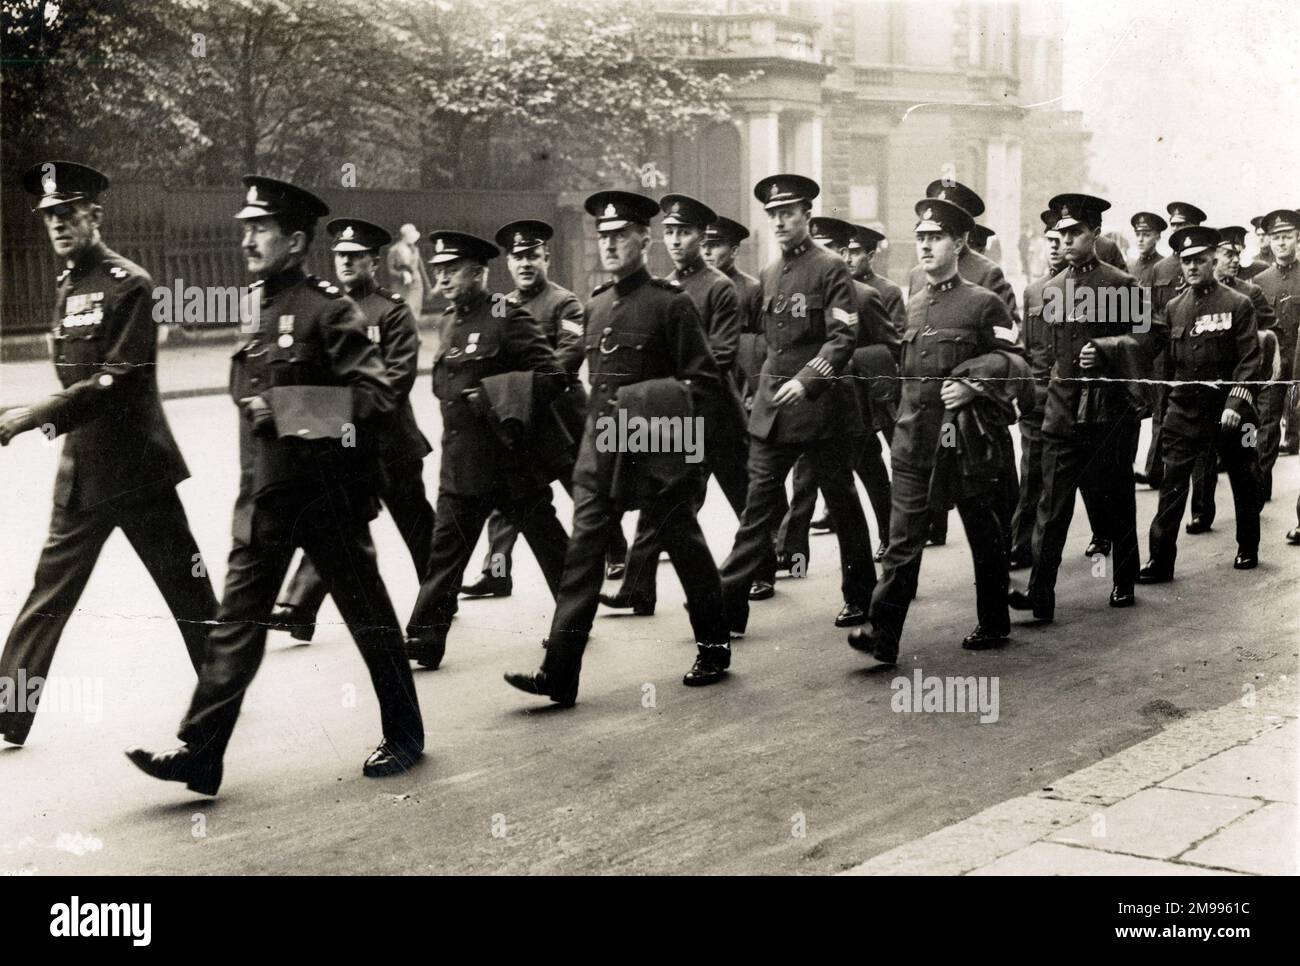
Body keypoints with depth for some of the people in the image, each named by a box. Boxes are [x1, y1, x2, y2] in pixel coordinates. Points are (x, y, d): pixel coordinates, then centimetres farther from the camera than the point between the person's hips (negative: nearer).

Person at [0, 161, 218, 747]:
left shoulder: (129, 285, -13)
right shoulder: (66, 286, 11)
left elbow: (118, 381, -20)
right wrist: (55, 420, 3)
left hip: (137, 469, -6)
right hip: (82, 472, 6)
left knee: (186, 586, 7)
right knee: (48, 593, 4)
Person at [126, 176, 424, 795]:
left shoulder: (329, 309, -12)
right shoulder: (254, 305, 11)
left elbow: (375, 394, -20)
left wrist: (290, 408, -23)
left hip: (325, 494, -7)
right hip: (264, 493, 7)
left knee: (368, 616, 7)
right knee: (237, 619, 3)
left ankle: (404, 737, 22)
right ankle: (200, 754, 3)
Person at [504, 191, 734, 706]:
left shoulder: (671, 303, -8)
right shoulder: (596, 304, 11)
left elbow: (704, 378, -7)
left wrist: (650, 406, -15)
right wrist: (602, 415, 12)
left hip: (656, 450, -5)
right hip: (601, 449, 5)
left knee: (685, 547, 8)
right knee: (583, 551, -2)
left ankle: (714, 649, 27)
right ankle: (558, 673, -5)